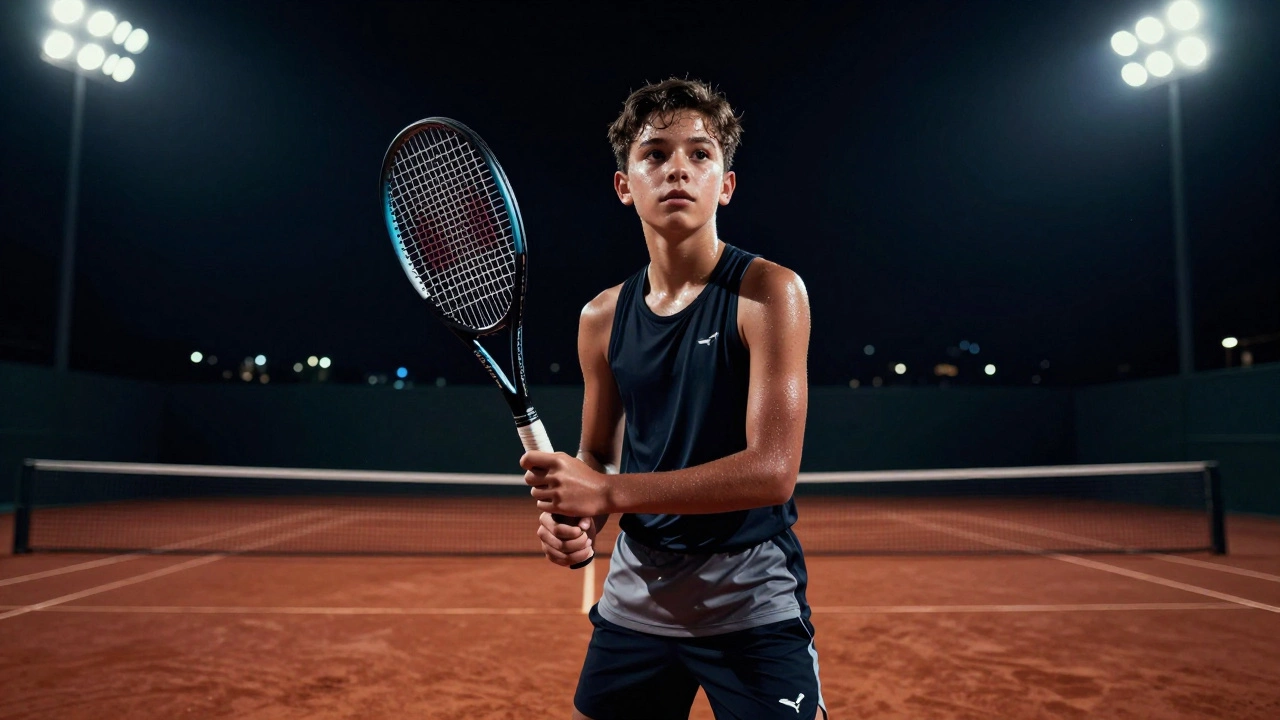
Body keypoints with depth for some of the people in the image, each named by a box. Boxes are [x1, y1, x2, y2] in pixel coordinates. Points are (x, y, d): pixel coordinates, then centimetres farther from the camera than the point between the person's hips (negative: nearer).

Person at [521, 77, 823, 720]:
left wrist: (611, 493, -23)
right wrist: (574, 519, -8)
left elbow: (773, 469, -20)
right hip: (635, 601, 5)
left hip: (752, 602, -4)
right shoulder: (602, 318, 2)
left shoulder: (768, 292, -12)